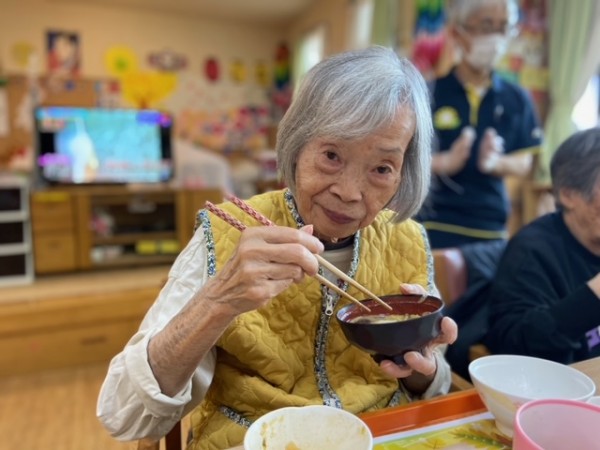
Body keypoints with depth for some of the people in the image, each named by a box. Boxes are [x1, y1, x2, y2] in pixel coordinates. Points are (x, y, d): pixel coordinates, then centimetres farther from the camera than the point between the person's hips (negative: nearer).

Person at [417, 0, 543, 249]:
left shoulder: (517, 99, 6)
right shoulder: (429, 92, -4)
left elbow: (525, 162, 8)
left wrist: (496, 163, -13)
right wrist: (446, 162, -23)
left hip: (491, 228, 4)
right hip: (434, 226, -3)